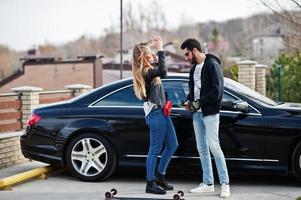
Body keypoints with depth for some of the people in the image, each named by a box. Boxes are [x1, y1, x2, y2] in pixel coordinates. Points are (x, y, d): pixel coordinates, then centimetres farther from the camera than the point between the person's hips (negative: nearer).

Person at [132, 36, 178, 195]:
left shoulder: (147, 69, 10)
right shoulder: (144, 72, -19)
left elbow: (158, 66, 30)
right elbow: (162, 72, -36)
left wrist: (155, 46, 14)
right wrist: (160, 50, -30)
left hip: (161, 111, 10)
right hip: (155, 113, -10)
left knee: (172, 145, 16)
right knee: (155, 150, -3)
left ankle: (160, 177, 25)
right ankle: (150, 184, 5)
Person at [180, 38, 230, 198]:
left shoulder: (212, 65, -9)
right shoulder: (194, 68, 17)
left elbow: (217, 90, -17)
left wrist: (199, 102, -16)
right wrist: (189, 101, 4)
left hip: (210, 113, -8)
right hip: (197, 113, 8)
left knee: (214, 146, -12)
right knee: (202, 148, 7)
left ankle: (225, 184, -9)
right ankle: (208, 183, 12)